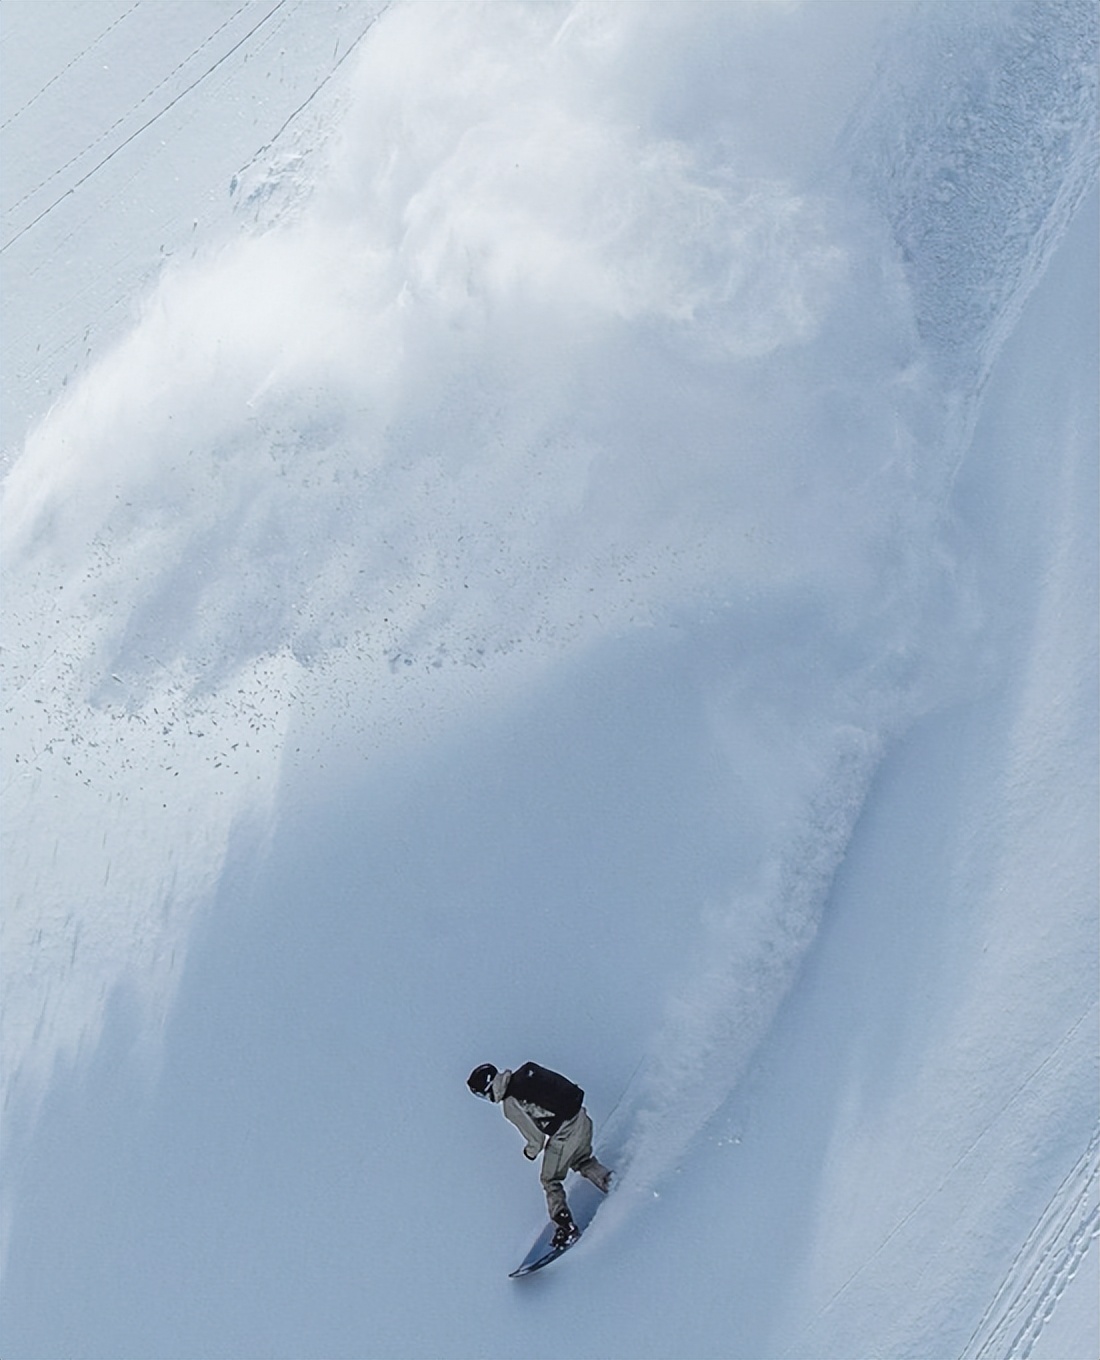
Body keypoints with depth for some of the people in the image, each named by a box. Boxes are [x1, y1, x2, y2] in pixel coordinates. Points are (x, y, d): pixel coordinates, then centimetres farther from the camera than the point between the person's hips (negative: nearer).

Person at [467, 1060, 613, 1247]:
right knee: (582, 1162, 32)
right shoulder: (524, 1073, 2)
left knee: (550, 1180, 16)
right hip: (582, 1118, 7)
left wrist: (531, 1151, 11)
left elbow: (537, 1138, -10)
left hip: (564, 1135, -7)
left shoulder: (511, 1106, -15)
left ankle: (566, 1227, 19)